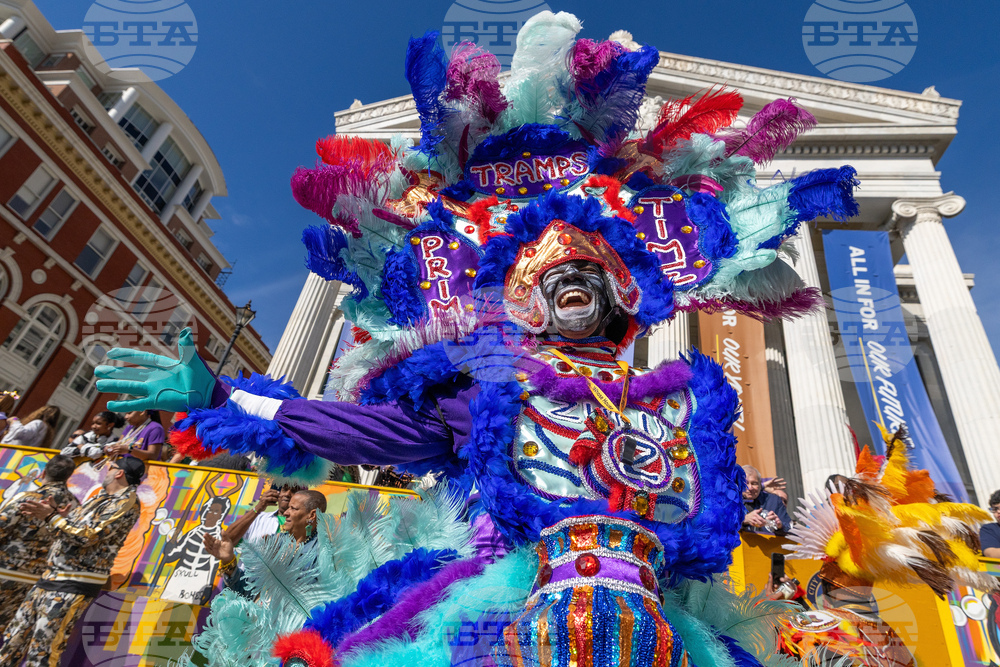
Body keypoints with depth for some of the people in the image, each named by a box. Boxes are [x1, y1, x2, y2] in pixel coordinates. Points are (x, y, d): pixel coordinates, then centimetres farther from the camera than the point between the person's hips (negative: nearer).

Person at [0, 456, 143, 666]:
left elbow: (86, 536, -20)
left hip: (74, 586, -9)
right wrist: (55, 512, 3)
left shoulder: (126, 502, -16)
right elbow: (77, 519, 23)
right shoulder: (104, 496, 14)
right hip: (52, 577, 9)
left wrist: (51, 516, -10)